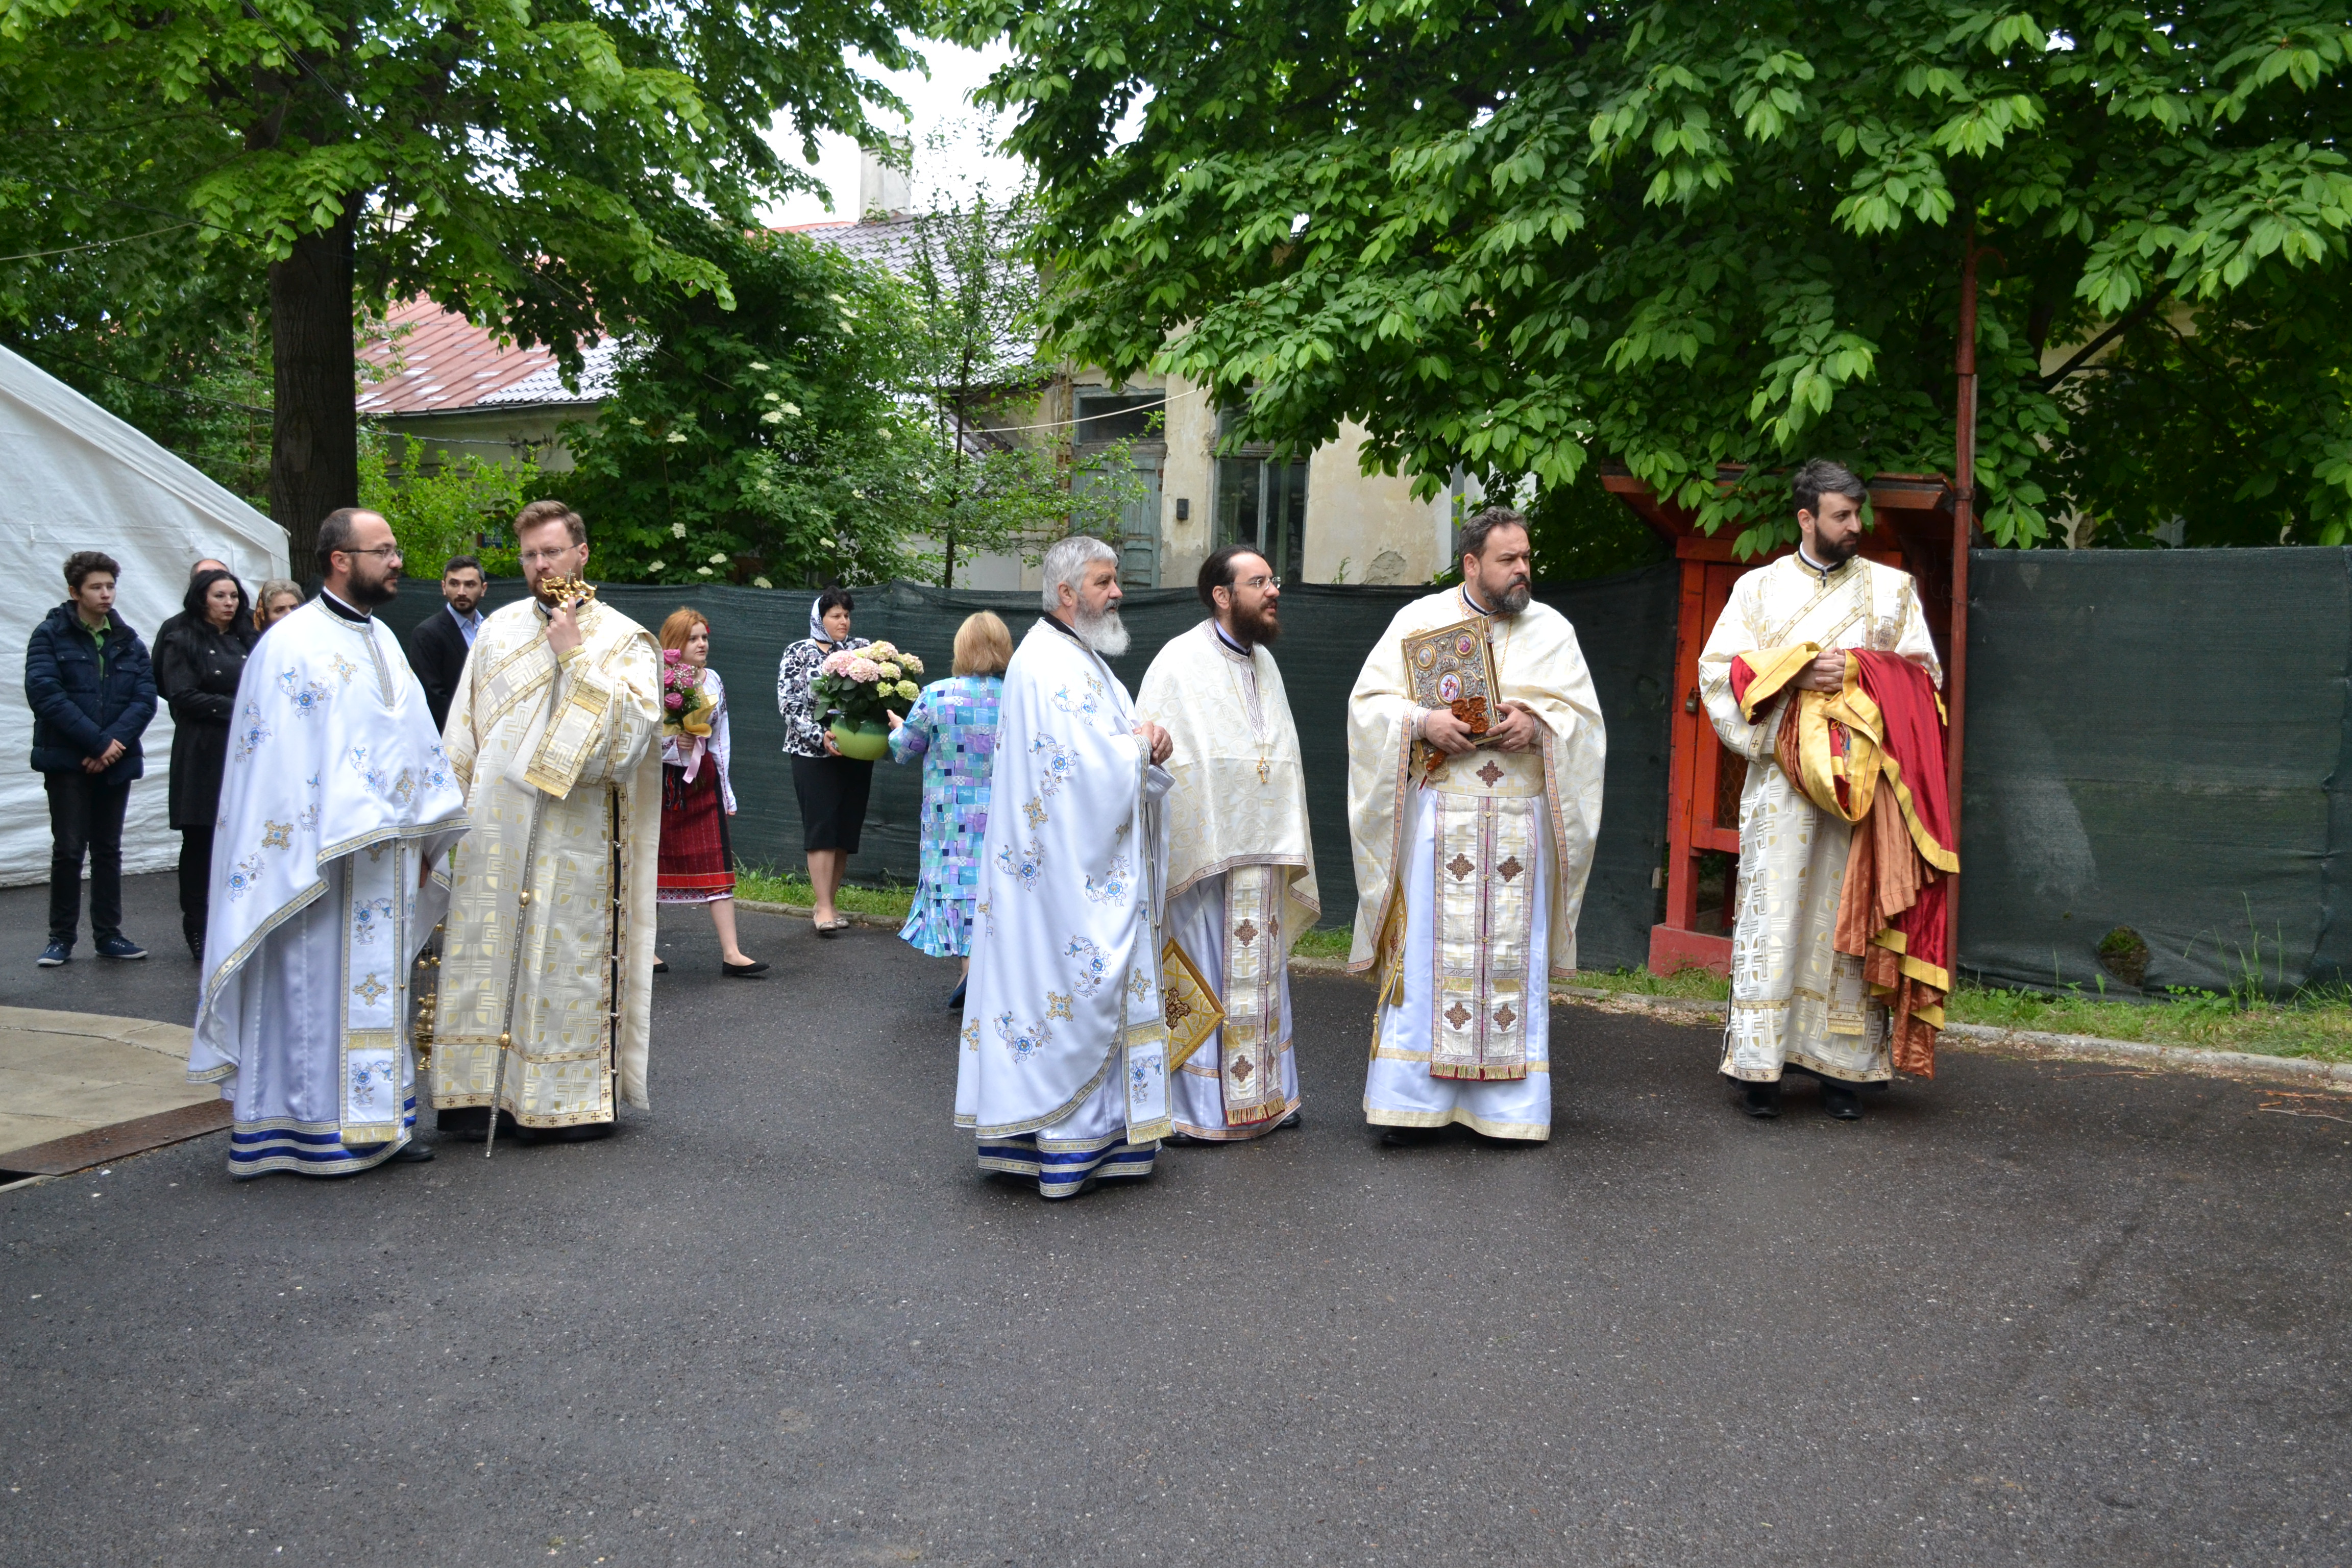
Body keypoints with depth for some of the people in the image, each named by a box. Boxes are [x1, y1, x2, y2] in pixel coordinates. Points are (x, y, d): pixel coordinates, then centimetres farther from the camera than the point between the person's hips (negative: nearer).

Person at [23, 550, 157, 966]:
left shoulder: (128, 642, 11)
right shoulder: (50, 636, -1)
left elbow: (145, 698, 1)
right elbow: (44, 694, -13)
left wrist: (114, 741, -14)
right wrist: (97, 741, -17)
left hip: (116, 761, 4)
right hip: (66, 761, -4)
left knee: (108, 850, 9)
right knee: (69, 849, -3)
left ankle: (108, 934, 16)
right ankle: (62, 936, 7)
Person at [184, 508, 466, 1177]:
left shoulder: (382, 640, 14)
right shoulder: (294, 644, -10)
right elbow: (280, 757, -15)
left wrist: (424, 833, 14)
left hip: (388, 857, 8)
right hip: (325, 861, -8)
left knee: (380, 984, 12)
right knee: (320, 984, -2)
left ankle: (378, 1121, 19)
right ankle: (316, 1129, 6)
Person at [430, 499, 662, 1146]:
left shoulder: (623, 640, 0)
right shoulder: (499, 628, 11)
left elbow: (632, 727, -15)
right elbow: (463, 734, 15)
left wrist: (575, 656, -15)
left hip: (573, 833, -3)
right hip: (492, 828, 4)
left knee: (564, 959, 1)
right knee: (487, 953, 5)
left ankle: (570, 1099, 10)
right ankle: (482, 1091, 14)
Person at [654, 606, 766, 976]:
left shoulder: (713, 681, 8)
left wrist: (726, 792, 15)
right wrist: (672, 742, -22)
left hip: (703, 779, 4)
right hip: (660, 779, -4)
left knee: (718, 863, -3)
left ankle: (731, 954, -4)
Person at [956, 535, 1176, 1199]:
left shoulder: (1083, 662, 18)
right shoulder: (1050, 665, -16)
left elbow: (1117, 753, 16)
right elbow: (1095, 768, -23)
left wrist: (1148, 745, -5)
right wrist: (1142, 746, -5)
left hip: (1094, 869, 10)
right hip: (1070, 868, -10)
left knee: (1089, 987, 12)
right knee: (1077, 990, -5)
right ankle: (1070, 1142, 2)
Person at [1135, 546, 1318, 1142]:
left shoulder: (1264, 663, 14)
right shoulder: (1181, 663, -8)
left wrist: (1288, 849, 17)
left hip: (1262, 857, 7)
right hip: (1203, 853, -7)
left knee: (1258, 975, 12)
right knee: (1201, 977, -2)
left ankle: (1259, 1096, 22)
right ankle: (1193, 1109, 7)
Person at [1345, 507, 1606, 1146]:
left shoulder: (1552, 629, 11)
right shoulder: (1419, 620, 7)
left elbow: (1583, 714, 8)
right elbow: (1368, 702, 4)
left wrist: (1538, 722, -13)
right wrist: (1423, 722, -14)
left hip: (1520, 818, 2)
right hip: (1437, 815, -1)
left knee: (1515, 957, 1)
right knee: (1430, 952, -4)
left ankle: (1510, 1105, 9)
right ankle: (1410, 1102, 2)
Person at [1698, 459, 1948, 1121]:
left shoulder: (1892, 588, 14)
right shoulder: (1759, 587, 11)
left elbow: (1924, 672, 11)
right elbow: (1716, 668, 2)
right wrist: (1797, 678, -12)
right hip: (1782, 774, -1)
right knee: (1774, 913, -5)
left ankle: (1841, 1066, 6)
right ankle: (1759, 1066, -1)